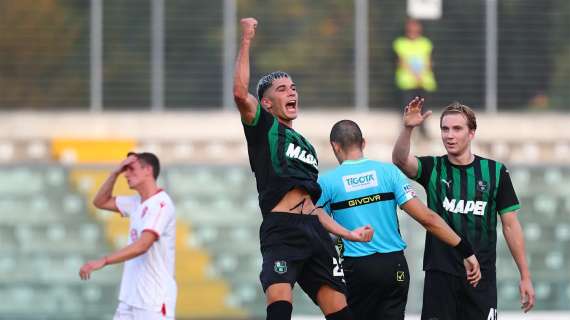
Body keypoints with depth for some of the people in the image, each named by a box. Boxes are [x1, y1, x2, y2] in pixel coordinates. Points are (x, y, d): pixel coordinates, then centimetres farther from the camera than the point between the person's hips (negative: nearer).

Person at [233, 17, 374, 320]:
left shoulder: (306, 146, 28)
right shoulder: (263, 127, 8)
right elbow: (240, 92, -13)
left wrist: (348, 234, 23)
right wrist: (246, 40, -10)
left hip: (314, 230, 7)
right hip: (280, 230, -7)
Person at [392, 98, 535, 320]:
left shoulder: (495, 172, 2)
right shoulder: (433, 169, 3)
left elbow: (510, 225, 5)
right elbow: (400, 160, -18)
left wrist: (525, 276, 2)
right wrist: (407, 128, -37)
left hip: (482, 276, 0)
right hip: (440, 274, 0)